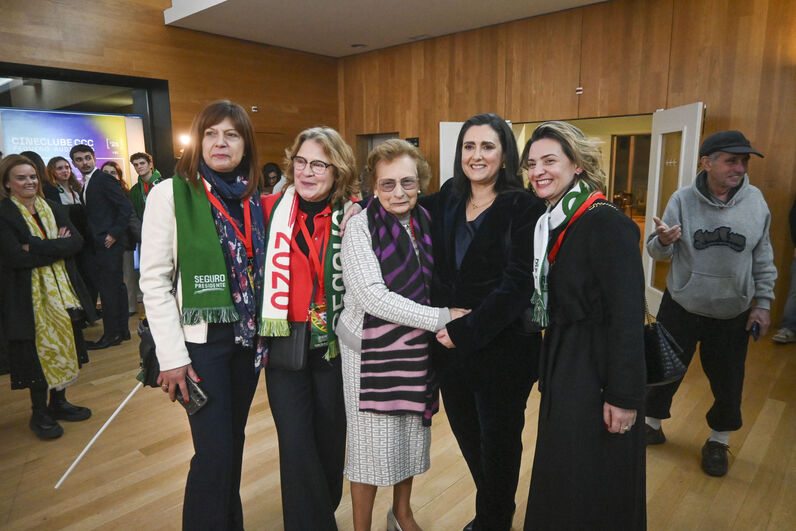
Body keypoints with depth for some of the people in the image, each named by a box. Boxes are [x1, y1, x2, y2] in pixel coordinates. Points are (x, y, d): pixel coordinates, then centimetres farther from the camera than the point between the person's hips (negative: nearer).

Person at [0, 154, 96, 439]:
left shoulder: (54, 209, 9)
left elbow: (76, 241, -5)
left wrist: (37, 248, -16)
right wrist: (56, 246, -14)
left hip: (62, 291, 5)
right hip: (30, 297, -5)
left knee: (63, 348, 12)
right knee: (38, 353, 3)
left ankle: (58, 403, 29)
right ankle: (39, 413, 20)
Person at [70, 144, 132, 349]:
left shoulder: (104, 179, -9)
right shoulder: (86, 184, 19)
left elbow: (126, 207, -16)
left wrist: (114, 234, -16)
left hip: (109, 242, -9)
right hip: (101, 243, 9)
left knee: (107, 287, -7)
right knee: (116, 285, 12)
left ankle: (111, 334, 1)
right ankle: (122, 330, 19)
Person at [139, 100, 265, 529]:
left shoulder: (255, 198, 6)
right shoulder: (171, 193, -7)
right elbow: (153, 281, -9)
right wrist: (172, 357, -13)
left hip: (248, 336, 5)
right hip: (200, 338, -4)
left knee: (233, 439, 16)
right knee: (214, 450, -2)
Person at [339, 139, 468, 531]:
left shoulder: (426, 223, 2)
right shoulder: (360, 227, -13)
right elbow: (372, 295, -22)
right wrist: (442, 319, -21)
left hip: (416, 348, 5)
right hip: (372, 350, -5)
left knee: (412, 434, 18)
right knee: (372, 443, 6)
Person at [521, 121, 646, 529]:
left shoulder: (607, 224, -19)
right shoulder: (552, 222, 5)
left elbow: (628, 315, -21)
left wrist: (623, 396, -20)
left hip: (597, 369, -8)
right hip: (562, 366, 8)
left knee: (592, 488, 9)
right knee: (558, 477, 23)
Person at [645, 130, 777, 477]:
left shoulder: (755, 200, -5)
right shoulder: (683, 199, -11)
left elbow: (763, 259, 4)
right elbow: (657, 252, -6)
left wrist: (763, 303, 3)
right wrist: (663, 240, -29)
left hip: (733, 314, 2)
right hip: (681, 307, -1)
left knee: (728, 383, 12)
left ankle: (718, 441, 37)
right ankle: (652, 425, 36)